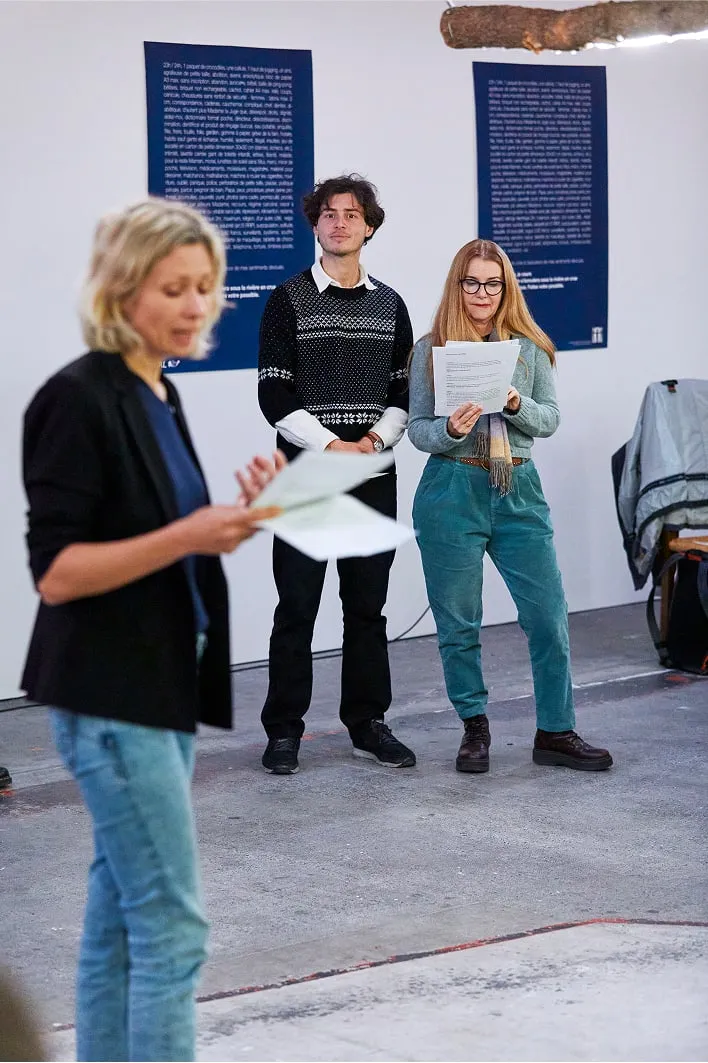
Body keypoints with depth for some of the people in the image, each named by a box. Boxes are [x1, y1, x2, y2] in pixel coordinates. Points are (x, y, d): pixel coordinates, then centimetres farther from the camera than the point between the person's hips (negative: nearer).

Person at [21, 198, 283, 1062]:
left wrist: (234, 519, 2)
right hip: (111, 698, -9)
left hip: (162, 689, 9)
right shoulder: (77, 399, -14)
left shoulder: (160, 399, 13)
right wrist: (185, 536, -27)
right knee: (171, 925, -8)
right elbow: (56, 570, -18)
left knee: (120, 920, 12)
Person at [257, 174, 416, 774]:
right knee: (297, 606, -2)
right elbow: (275, 393, -6)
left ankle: (367, 724, 17)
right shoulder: (289, 301, 0)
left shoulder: (390, 306, 12)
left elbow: (405, 391, 12)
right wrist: (332, 445, -14)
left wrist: (378, 438, -7)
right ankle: (284, 731, 5)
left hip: (374, 475, 4)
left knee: (368, 604, 8)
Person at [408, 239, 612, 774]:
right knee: (458, 623, 6)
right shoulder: (431, 349, 1)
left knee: (549, 614, 0)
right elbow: (417, 428, 0)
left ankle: (555, 733, 12)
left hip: (518, 490, 2)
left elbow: (550, 419, 4)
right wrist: (451, 429, -20)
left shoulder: (530, 348, 6)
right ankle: (475, 729, 22)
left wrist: (517, 405, -15)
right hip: (452, 492, -2)